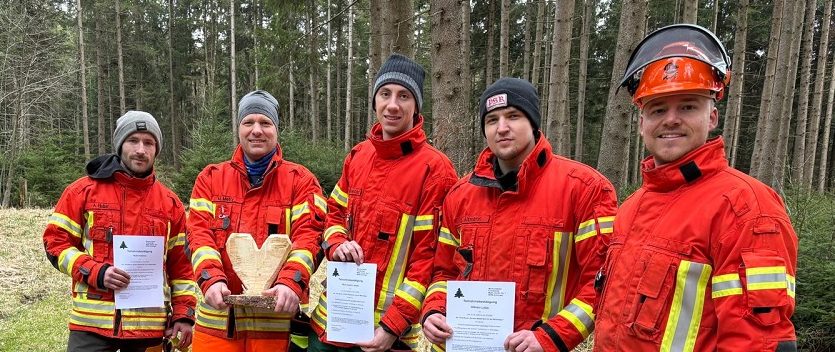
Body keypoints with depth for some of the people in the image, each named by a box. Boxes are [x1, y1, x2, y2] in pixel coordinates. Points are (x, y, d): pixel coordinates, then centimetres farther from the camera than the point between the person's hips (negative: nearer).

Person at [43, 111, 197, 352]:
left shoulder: (170, 203, 8)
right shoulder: (83, 191, 3)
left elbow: (181, 264, 9)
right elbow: (56, 241, 2)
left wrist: (184, 313, 2)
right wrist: (96, 272, -13)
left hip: (150, 325, 2)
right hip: (93, 322, -2)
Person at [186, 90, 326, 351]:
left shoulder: (301, 180, 3)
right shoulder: (210, 178, 10)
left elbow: (307, 235, -8)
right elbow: (200, 233, -1)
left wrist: (289, 282, -25)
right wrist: (211, 279, -18)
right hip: (217, 316, 2)